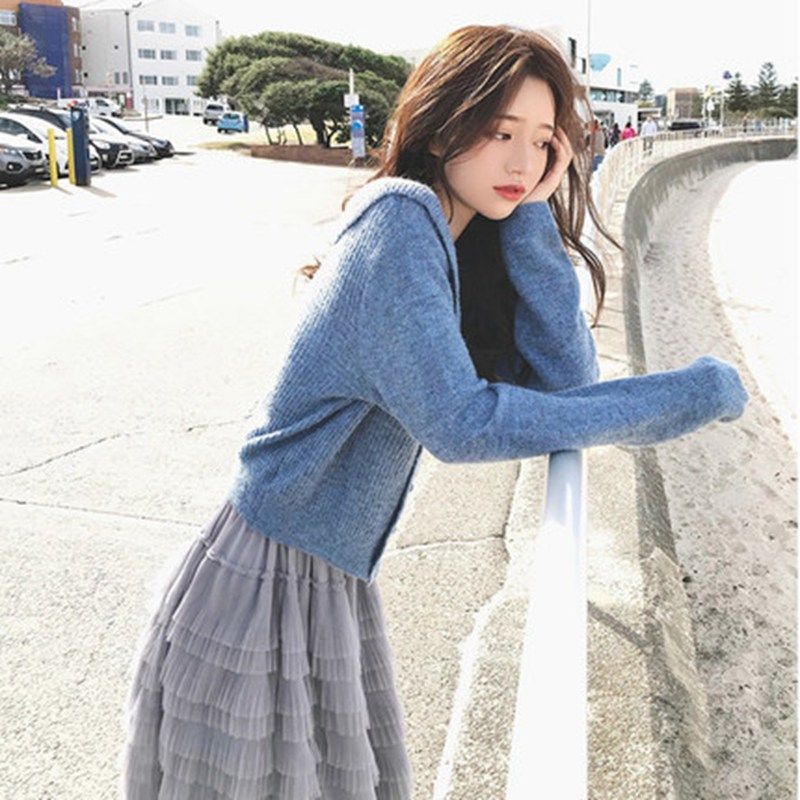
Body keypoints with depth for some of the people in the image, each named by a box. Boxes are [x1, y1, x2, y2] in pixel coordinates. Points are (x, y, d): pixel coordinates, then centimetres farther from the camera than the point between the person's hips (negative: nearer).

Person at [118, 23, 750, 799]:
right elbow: (461, 424, -27)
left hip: (337, 589, 7)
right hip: (262, 588, -7)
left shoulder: (466, 246, 5)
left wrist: (534, 216, -9)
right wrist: (691, 394, -21)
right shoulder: (398, 219, -20)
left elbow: (565, 377, -3)